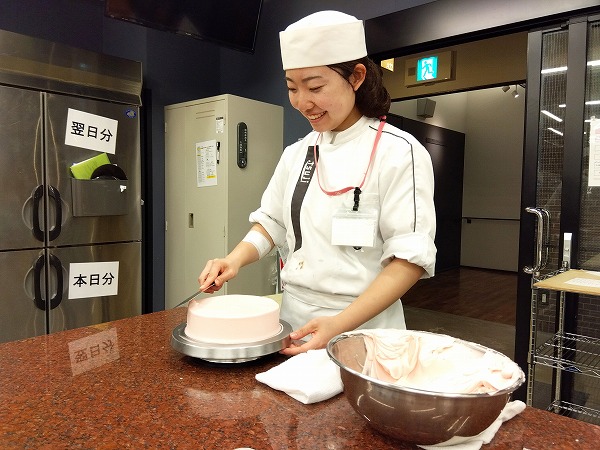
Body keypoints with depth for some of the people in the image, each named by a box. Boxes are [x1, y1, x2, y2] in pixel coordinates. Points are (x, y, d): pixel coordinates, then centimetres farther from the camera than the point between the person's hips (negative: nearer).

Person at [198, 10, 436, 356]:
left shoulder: (398, 152, -13)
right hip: (293, 321, 5)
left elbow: (411, 259, -16)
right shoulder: (297, 153, 4)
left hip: (362, 327, -5)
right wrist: (234, 260, -7)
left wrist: (338, 326, -24)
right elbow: (272, 222, 12)